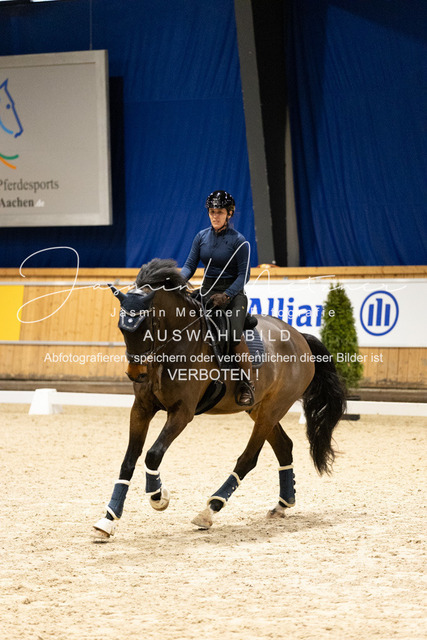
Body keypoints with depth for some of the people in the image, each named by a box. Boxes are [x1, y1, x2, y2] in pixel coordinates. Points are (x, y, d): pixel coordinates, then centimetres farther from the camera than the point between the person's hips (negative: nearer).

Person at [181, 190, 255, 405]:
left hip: (232, 292, -5)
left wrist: (226, 295, -20)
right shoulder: (201, 237, 7)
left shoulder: (238, 241, -7)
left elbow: (244, 274, -8)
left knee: (236, 334, -27)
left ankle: (247, 384, -15)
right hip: (207, 291, 5)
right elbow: (190, 264, 8)